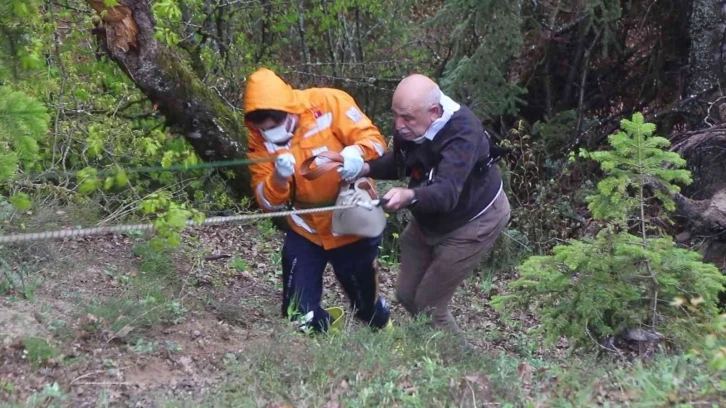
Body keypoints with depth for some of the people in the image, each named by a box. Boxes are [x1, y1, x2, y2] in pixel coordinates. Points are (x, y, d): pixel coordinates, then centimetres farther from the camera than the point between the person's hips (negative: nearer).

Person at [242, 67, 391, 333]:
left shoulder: (328, 103, -19)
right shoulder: (260, 139, -10)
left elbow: (373, 139, -18)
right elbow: (269, 203, -11)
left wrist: (356, 154, -40)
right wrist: (279, 179, -33)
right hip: (305, 230, 3)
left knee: (366, 302, 14)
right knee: (298, 314, -1)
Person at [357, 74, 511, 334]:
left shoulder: (463, 133, -36)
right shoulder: (408, 126, -15)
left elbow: (446, 192, -47)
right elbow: (400, 162, 4)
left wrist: (409, 196, -68)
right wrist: (367, 168, -17)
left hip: (473, 221, -7)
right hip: (430, 219, 7)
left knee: (429, 304, -4)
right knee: (406, 294, 13)